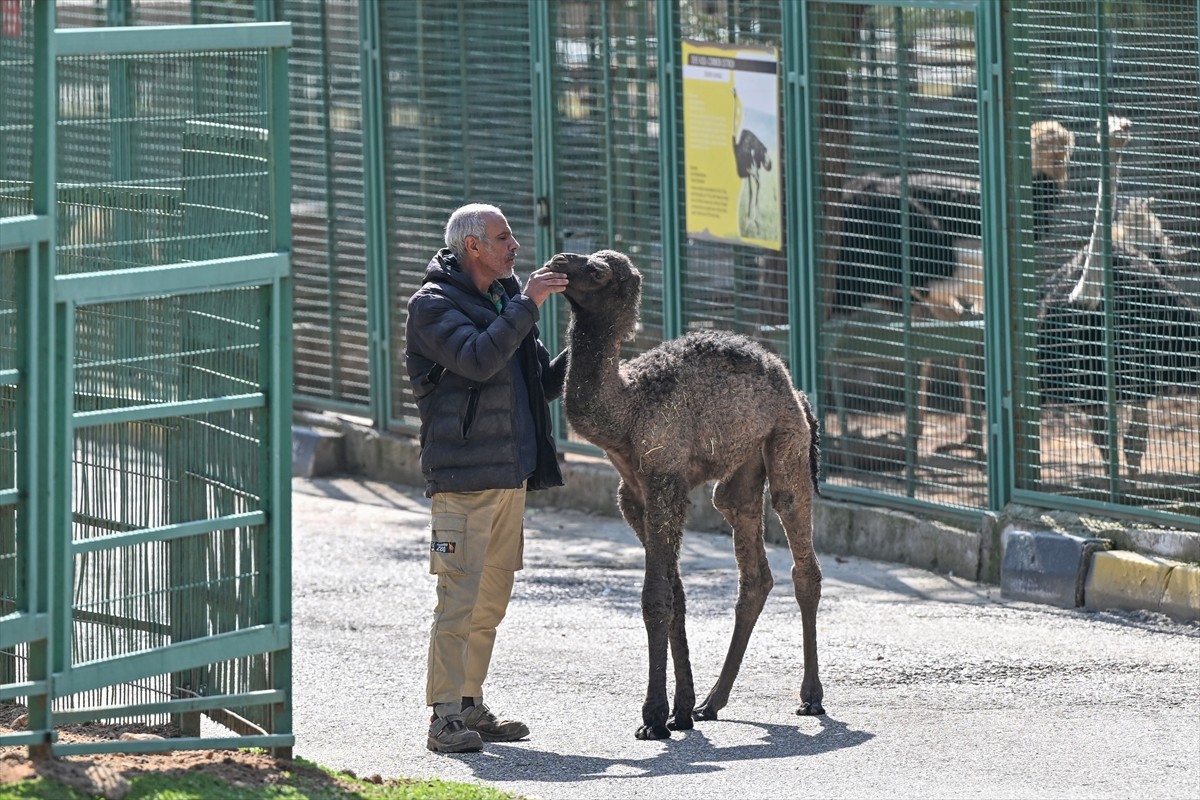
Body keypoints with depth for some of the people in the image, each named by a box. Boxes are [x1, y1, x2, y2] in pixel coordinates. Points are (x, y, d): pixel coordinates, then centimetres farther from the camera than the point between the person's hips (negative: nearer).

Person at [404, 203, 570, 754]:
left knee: (491, 600, 11)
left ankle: (470, 707, 18)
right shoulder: (433, 305, -6)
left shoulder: (505, 301, 19)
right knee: (459, 597, -12)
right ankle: (445, 718, -12)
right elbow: (476, 358, -23)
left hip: (511, 475, 8)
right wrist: (526, 306, -19)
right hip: (463, 475, -8)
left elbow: (544, 382, 23)